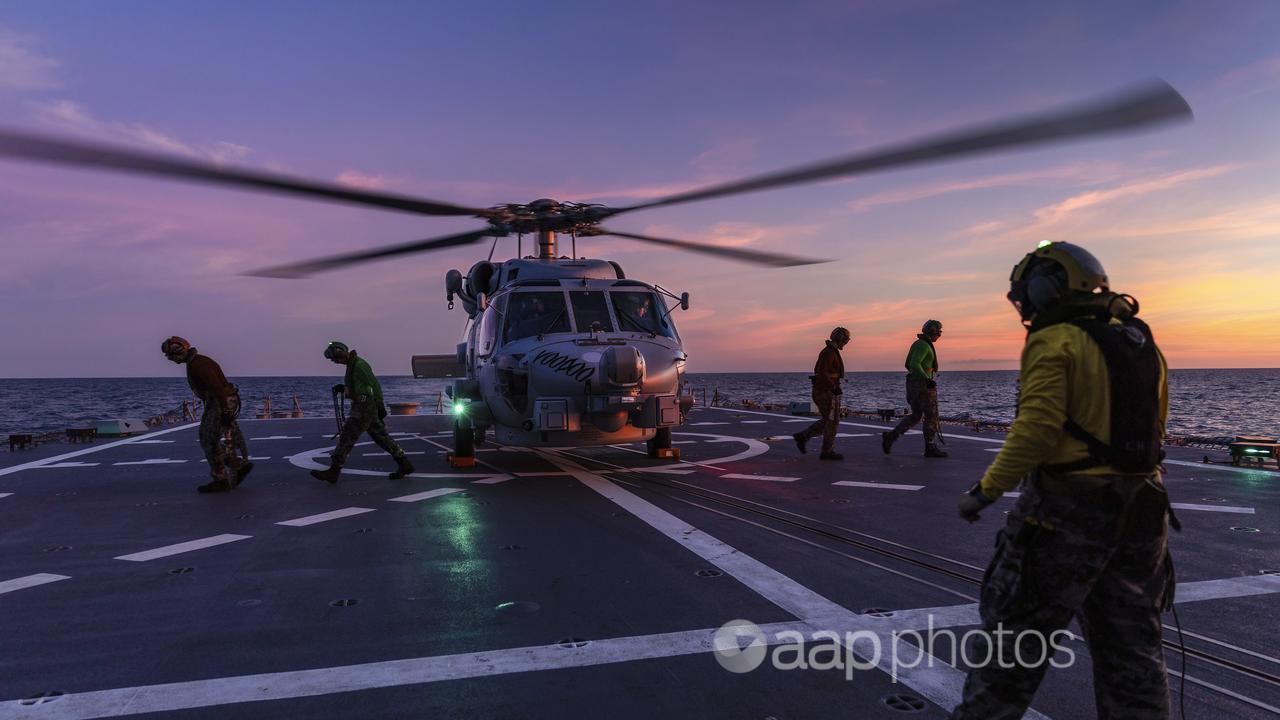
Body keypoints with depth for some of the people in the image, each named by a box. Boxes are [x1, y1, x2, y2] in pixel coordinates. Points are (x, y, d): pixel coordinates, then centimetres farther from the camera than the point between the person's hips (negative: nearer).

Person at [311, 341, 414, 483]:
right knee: (380, 436, 11)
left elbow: (375, 384, -17)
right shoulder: (352, 364, 15)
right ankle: (404, 465, 14)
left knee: (347, 437, -7)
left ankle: (333, 471, -2)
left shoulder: (359, 365, -16)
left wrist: (380, 406, -16)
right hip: (362, 406, 10)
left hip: (364, 407, -10)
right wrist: (343, 387, 11)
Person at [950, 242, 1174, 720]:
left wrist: (985, 491, -16)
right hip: (1141, 513, 8)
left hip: (1066, 512, -7)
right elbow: (1153, 430, 16)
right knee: (1130, 647, 15)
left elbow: (1036, 430, -22)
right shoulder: (1141, 343, 12)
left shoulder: (1055, 341, -12)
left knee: (1017, 630, 6)